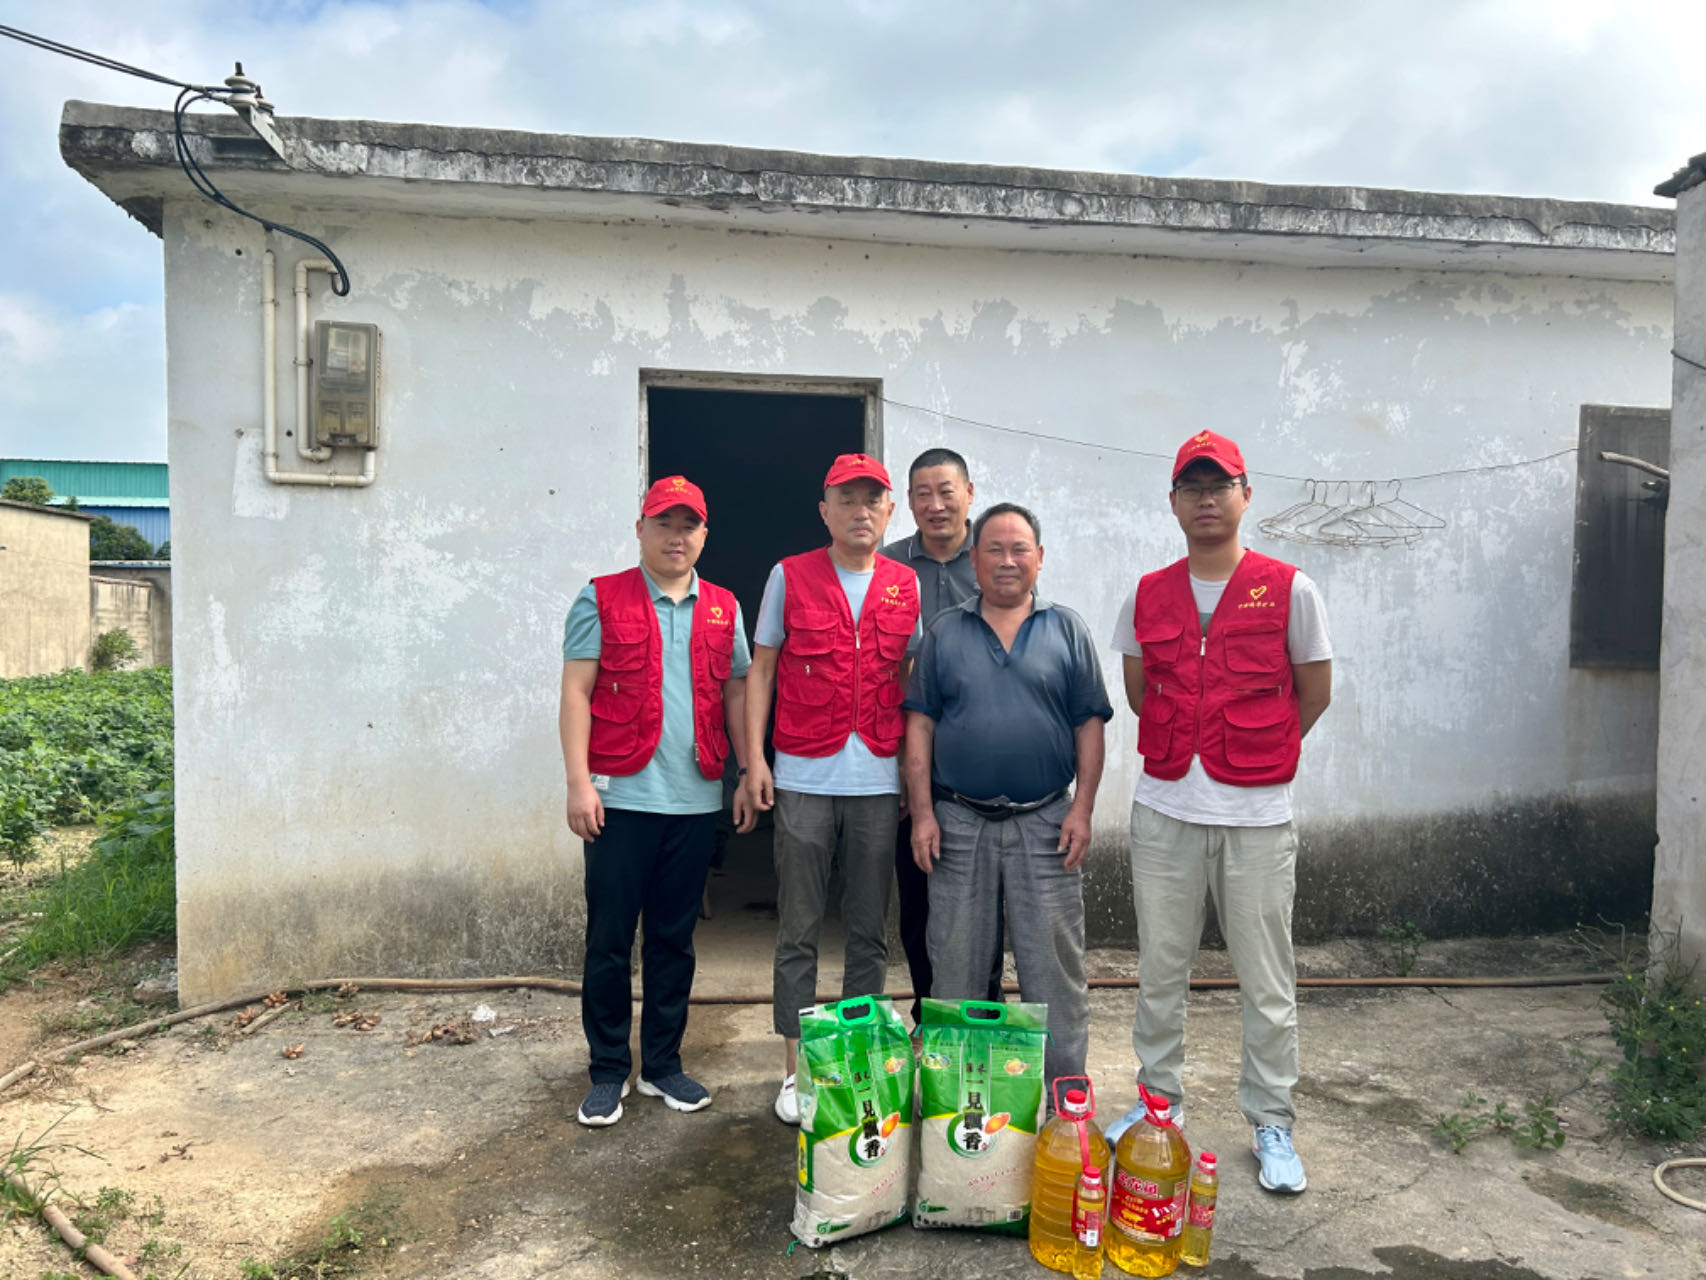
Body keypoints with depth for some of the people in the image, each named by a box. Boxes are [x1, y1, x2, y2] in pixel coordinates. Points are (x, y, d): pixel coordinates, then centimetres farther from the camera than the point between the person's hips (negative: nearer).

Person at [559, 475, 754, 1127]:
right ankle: (609, 1072, 18)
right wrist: (579, 782, -10)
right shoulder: (602, 600, 1)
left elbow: (737, 693, 13)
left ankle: (663, 1065, 25)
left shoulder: (723, 609, 11)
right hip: (621, 797, -3)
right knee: (609, 939, 4)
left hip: (696, 800, 3)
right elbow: (575, 693, -3)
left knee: (674, 939, 12)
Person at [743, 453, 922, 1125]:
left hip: (879, 782, 2)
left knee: (869, 931, 10)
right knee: (799, 931, 5)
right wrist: (754, 758, -3)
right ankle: (795, 1069, 18)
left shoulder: (906, 585, 9)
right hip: (803, 779, -2)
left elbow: (912, 680, 13)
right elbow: (761, 670, 4)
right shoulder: (789, 577, 3)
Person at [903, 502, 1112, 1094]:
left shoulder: (1067, 630, 6)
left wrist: (1082, 808, -5)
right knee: (956, 965, 10)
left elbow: (1089, 724, 4)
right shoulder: (944, 633, 7)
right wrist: (922, 811, -3)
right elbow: (920, 724, 4)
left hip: (1045, 823, -1)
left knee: (1054, 964, 4)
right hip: (958, 822, 1)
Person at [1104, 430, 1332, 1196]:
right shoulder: (1146, 598, 5)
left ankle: (1271, 1125, 25)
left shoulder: (1290, 592, -3)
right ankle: (1158, 1102, 31)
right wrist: (1189, 747, 9)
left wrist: (1256, 754, 8)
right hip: (1165, 810, 3)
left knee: (1266, 981, 8)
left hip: (1257, 816, -2)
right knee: (1159, 970, 13)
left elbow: (1314, 694, 5)